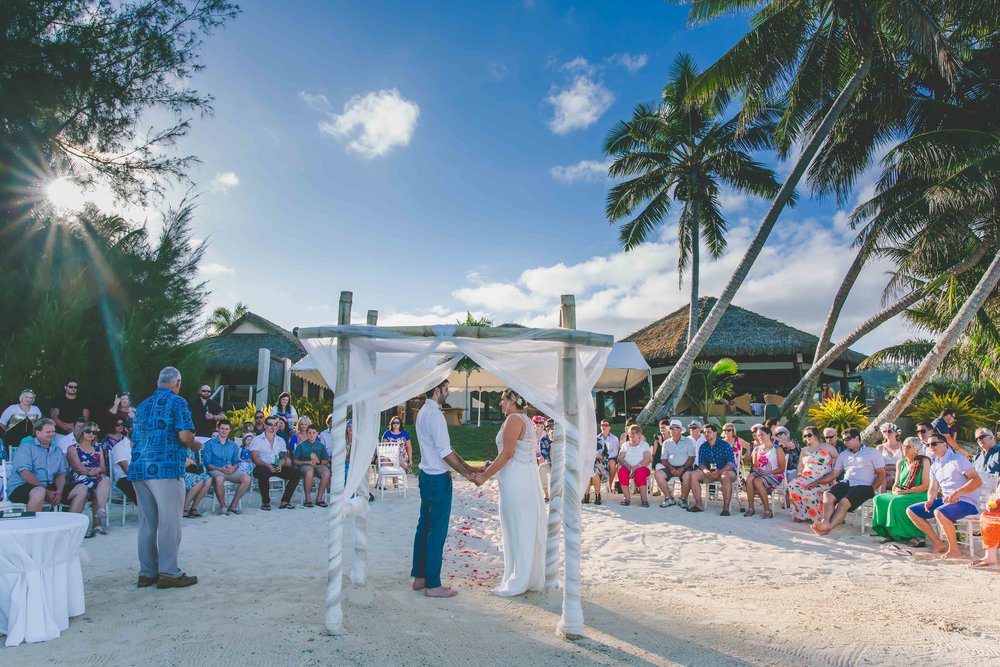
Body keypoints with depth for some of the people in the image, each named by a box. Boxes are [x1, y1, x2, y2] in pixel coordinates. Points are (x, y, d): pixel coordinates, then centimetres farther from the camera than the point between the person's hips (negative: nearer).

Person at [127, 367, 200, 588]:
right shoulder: (177, 402, -2)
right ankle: (169, 573, 0)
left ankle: (147, 573, 17)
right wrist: (194, 445, 7)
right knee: (169, 522, -2)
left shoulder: (142, 405, 20)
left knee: (147, 522, 11)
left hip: (138, 468, 7)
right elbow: (185, 436, -13)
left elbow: (134, 442, 24)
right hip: (166, 468, -7)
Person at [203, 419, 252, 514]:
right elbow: (207, 463, -2)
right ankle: (222, 506, -19)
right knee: (219, 479, -40)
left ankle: (233, 505, -14)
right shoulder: (210, 443, 6)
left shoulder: (233, 445, 19)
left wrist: (233, 468, -9)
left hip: (231, 470, 4)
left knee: (247, 479, -24)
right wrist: (220, 469, -17)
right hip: (216, 470, -4)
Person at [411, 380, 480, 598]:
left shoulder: (423, 413, 13)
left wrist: (467, 466, 13)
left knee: (424, 527, 15)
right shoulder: (434, 415, -19)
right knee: (437, 531, -3)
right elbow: (445, 452, -21)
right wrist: (466, 474, -11)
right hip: (438, 479, -10)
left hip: (427, 476, 10)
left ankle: (419, 577, 25)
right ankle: (432, 585, 4)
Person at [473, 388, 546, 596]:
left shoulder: (514, 419, -13)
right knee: (528, 530, 13)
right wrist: (487, 469, 15)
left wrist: (485, 475, -14)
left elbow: (507, 453, -19)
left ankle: (518, 583, 7)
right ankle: (532, 578, 22)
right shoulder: (524, 419, 17)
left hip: (516, 481, -10)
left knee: (517, 530, -2)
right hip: (527, 478, 10)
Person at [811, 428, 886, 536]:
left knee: (844, 502, -32)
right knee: (828, 494, -28)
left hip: (863, 486, -5)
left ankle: (829, 527, -47)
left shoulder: (872, 452, 10)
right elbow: (834, 474, 20)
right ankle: (825, 522, -47)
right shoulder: (843, 455, 24)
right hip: (846, 483, 5)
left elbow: (881, 473, 3)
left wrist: (871, 489, -10)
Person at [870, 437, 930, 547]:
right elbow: (896, 483, 16)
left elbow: (926, 485, -10)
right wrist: (895, 491, -8)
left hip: (919, 496, -6)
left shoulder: (924, 461, -3)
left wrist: (907, 491, -18)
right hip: (900, 495, 6)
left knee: (896, 502, -34)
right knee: (879, 499, -19)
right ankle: (890, 533, -13)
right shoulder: (900, 462, 15)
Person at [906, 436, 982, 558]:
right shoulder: (934, 466, 16)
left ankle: (954, 550, -18)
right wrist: (930, 500, -8)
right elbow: (933, 489, 15)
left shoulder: (957, 459, -9)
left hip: (966, 502, -8)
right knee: (911, 511, 1)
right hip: (945, 501, 8)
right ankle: (939, 543, 3)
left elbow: (978, 480, -19)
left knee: (939, 512, -38)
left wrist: (957, 492, -31)